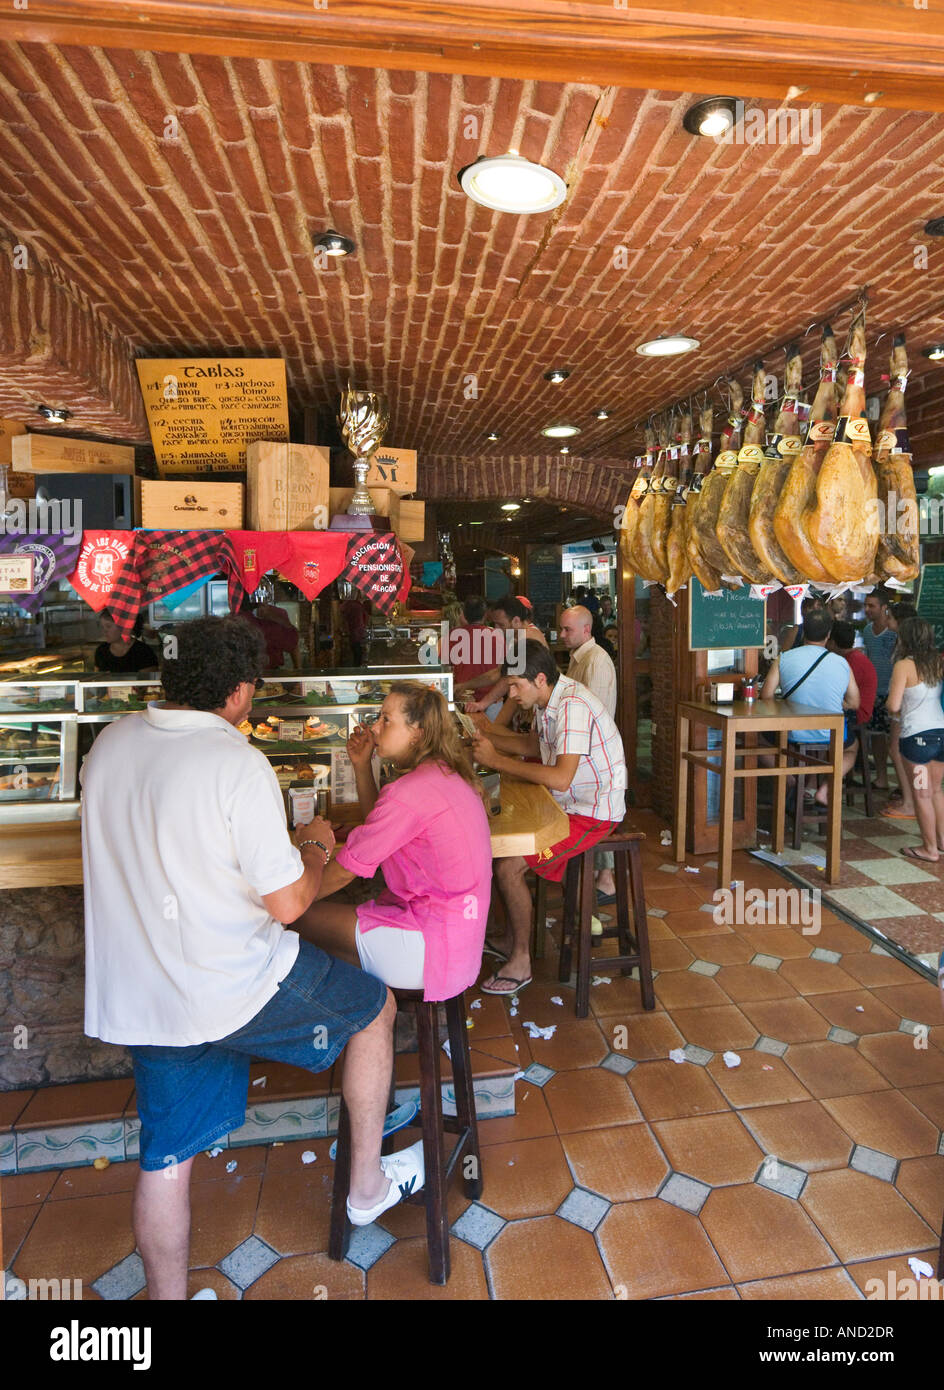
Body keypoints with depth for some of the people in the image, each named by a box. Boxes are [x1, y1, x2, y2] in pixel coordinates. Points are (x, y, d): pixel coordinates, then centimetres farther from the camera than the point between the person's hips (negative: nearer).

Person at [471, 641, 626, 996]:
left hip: (593, 814, -10)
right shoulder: (548, 700, 3)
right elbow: (533, 745, 19)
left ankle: (521, 963, 5)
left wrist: (497, 761, -26)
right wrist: (486, 740, 4)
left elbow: (560, 778, -34)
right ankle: (509, 942, 22)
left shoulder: (573, 707, -27)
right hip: (569, 804, 10)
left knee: (507, 866, -15)